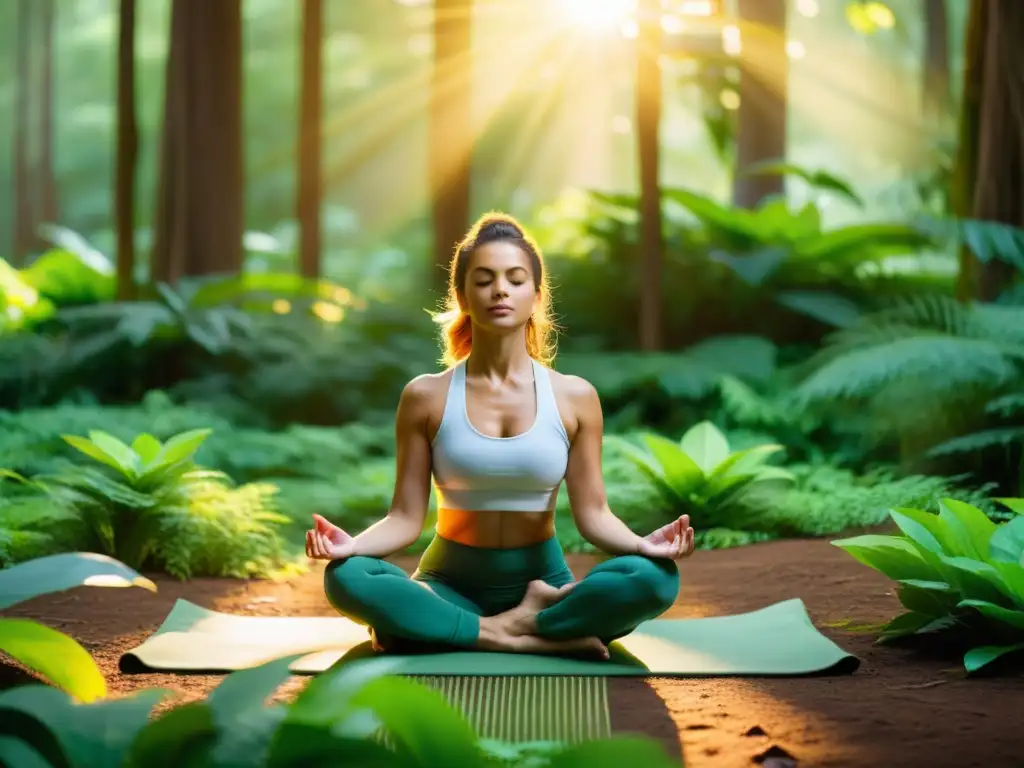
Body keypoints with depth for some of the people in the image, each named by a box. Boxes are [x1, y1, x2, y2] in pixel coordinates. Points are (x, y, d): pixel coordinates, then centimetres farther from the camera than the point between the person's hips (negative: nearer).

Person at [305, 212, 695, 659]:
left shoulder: (574, 397, -1)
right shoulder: (426, 397, -2)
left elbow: (592, 512, -4)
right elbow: (406, 517, -5)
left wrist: (643, 544, -25)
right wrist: (352, 543, -26)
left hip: (542, 584, 0)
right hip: (451, 585, 1)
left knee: (654, 578, -29)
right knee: (346, 578, -32)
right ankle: (533, 638, -27)